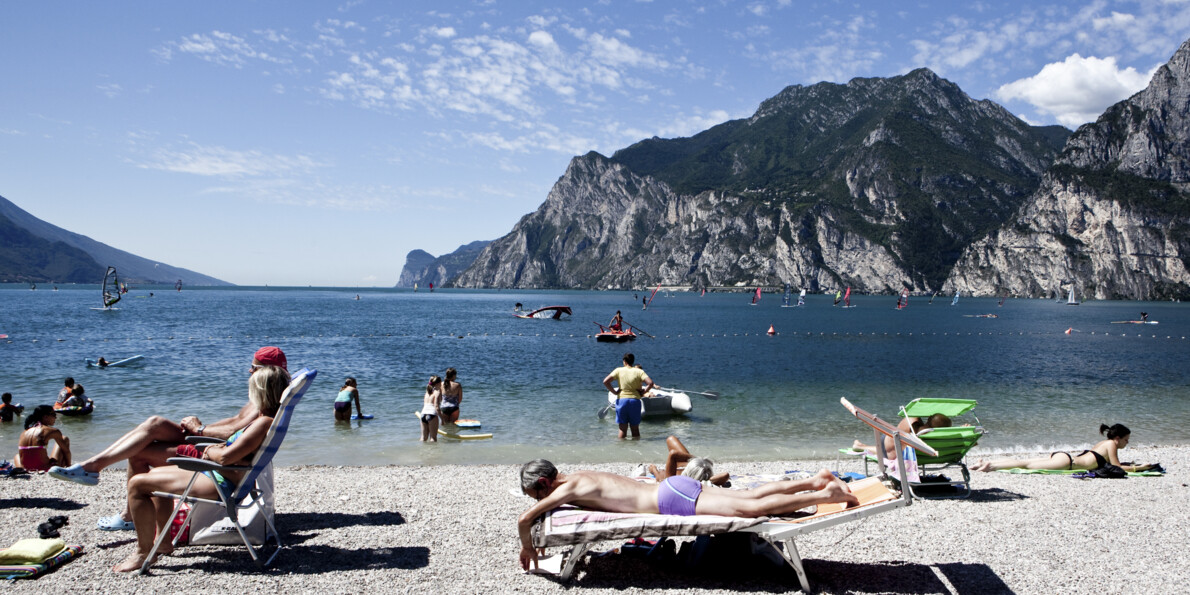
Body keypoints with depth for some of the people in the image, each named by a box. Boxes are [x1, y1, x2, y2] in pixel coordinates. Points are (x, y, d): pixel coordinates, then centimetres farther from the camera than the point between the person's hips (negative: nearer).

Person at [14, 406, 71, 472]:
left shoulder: (24, 432, 8)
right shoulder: (52, 431, -6)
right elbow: (66, 451, 3)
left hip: (26, 470, 7)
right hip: (46, 469, -7)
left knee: (17, 456, 45)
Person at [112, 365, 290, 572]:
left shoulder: (264, 423, -25)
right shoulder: (265, 420, 7)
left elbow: (225, 457, -30)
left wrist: (210, 452, -7)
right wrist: (216, 449, 0)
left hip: (221, 485, -11)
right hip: (218, 476, 11)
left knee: (137, 484, -9)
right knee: (155, 473, 30)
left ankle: (143, 552, -1)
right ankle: (163, 541, 33)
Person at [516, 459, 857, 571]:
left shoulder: (567, 489, -6)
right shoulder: (580, 477, 20)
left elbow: (524, 519, -12)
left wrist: (527, 547, 8)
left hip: (671, 500, -8)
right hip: (673, 489, 8)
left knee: (752, 508, -14)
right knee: (750, 496, 10)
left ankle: (825, 495, -15)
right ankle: (815, 481, 10)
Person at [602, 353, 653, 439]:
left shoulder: (619, 370, 1)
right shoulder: (639, 371, 0)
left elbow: (605, 381, -8)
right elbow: (650, 383, -12)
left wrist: (614, 391, 0)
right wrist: (644, 390, 2)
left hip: (621, 399, 0)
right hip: (635, 400, 0)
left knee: (622, 429, 6)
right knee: (635, 429, 11)